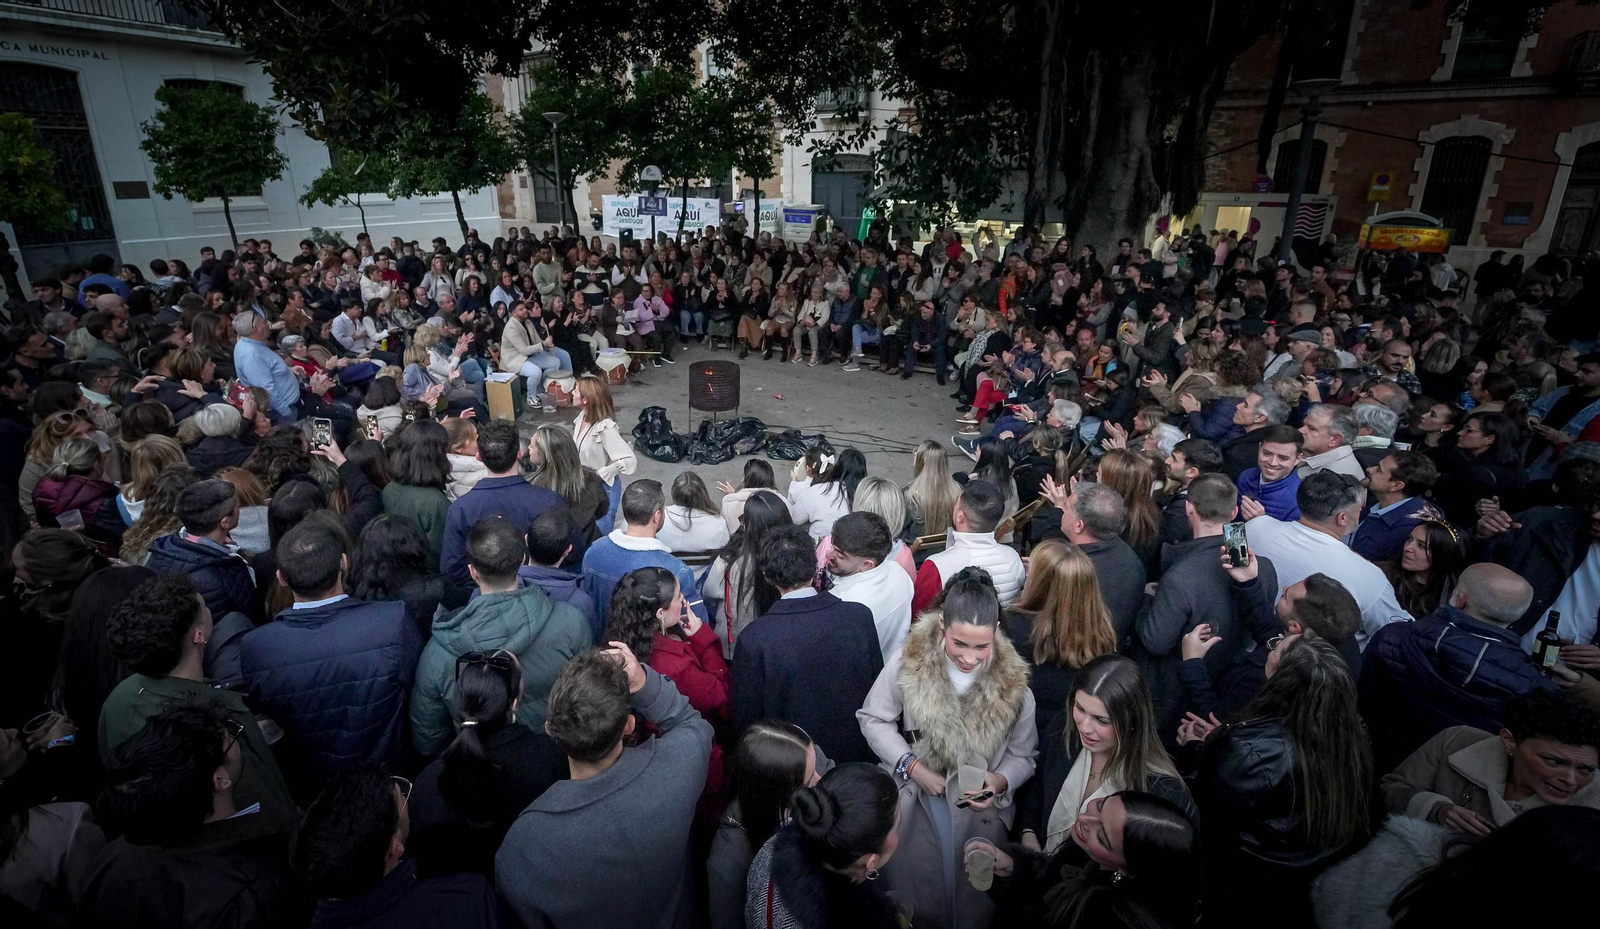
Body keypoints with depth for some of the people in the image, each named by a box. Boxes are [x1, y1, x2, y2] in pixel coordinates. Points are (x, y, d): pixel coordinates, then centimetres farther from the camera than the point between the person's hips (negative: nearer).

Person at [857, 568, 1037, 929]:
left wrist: (1001, 781, -24)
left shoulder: (1012, 681, -16)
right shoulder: (909, 662, -21)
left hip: (979, 815, 1)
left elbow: (1023, 754, -4)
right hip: (914, 809, 0)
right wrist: (911, 766, -17)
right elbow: (873, 719, -8)